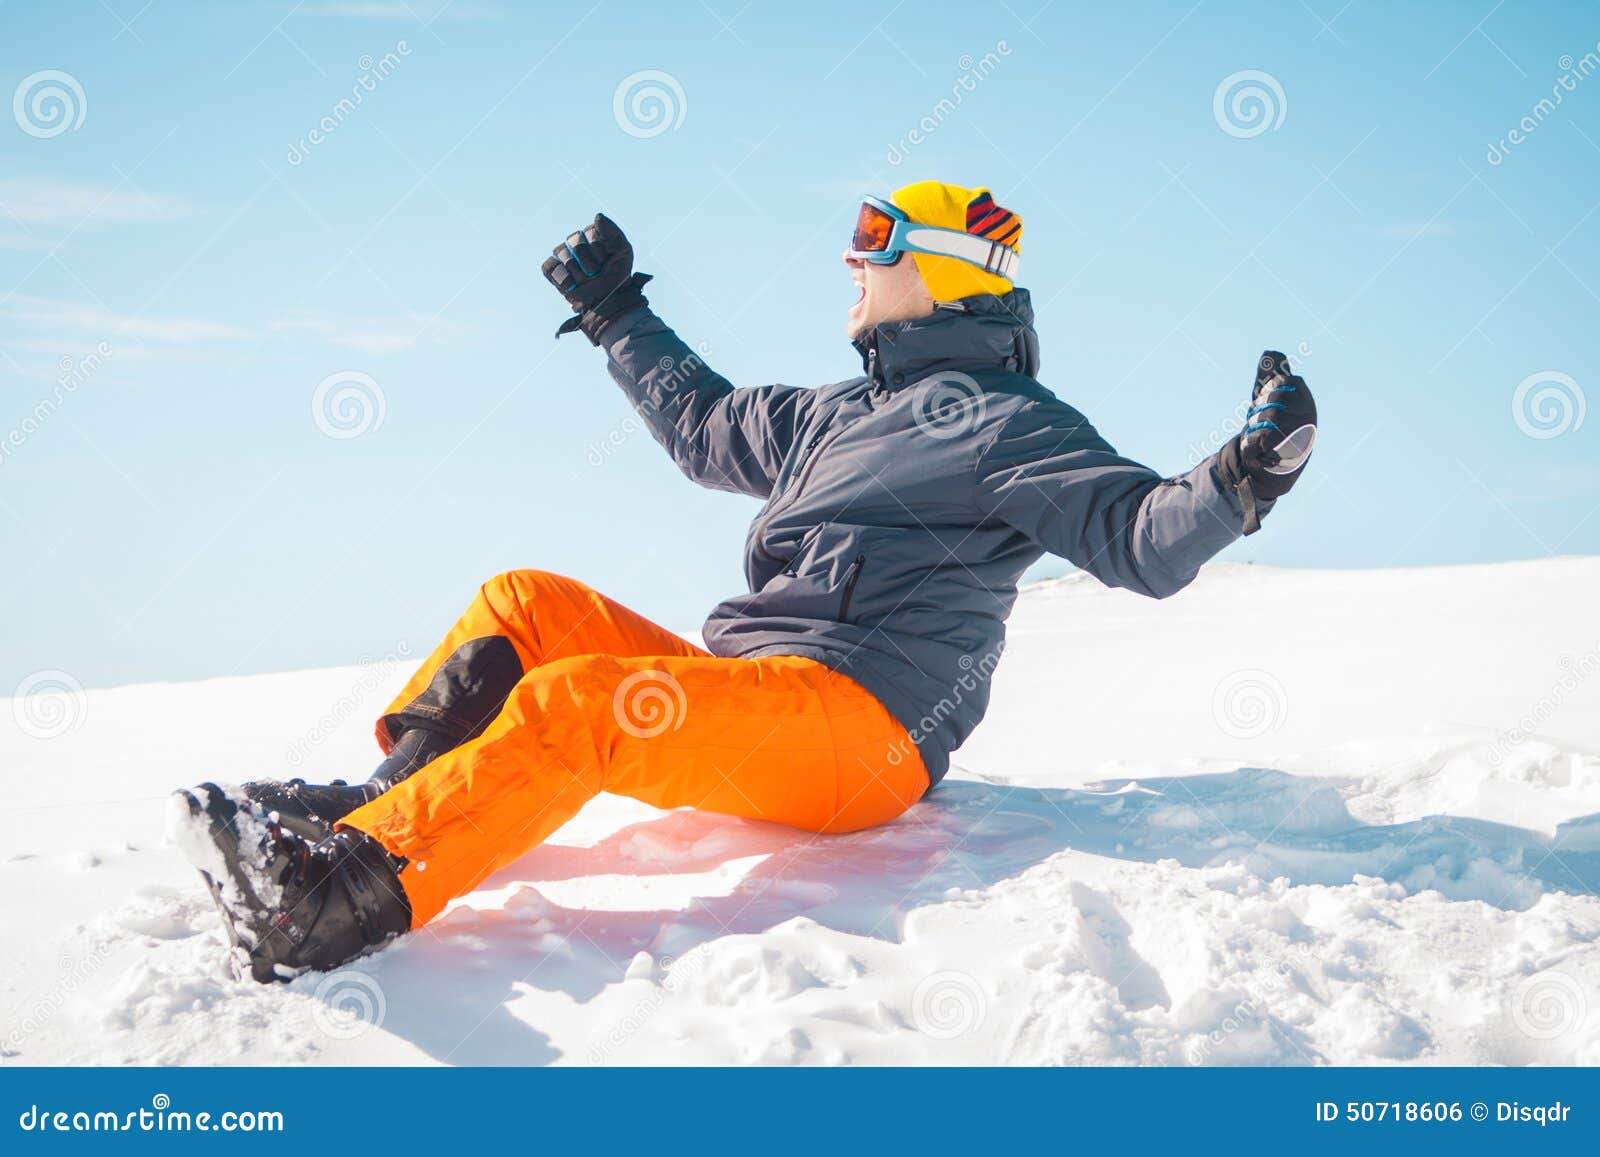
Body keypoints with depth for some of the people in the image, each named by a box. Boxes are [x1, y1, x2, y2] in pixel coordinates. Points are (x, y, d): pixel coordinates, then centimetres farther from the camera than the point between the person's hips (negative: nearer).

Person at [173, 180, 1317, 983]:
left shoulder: (1007, 422, 0)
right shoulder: (835, 414, 26)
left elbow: (1139, 536, -11)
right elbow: (705, 425, 41)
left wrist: (1237, 482, -30)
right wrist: (619, 319, 49)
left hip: (861, 727, -9)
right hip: (739, 695, 9)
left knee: (576, 704, -29)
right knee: (524, 605, 2)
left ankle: (343, 895, -38)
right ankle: (377, 803, -12)